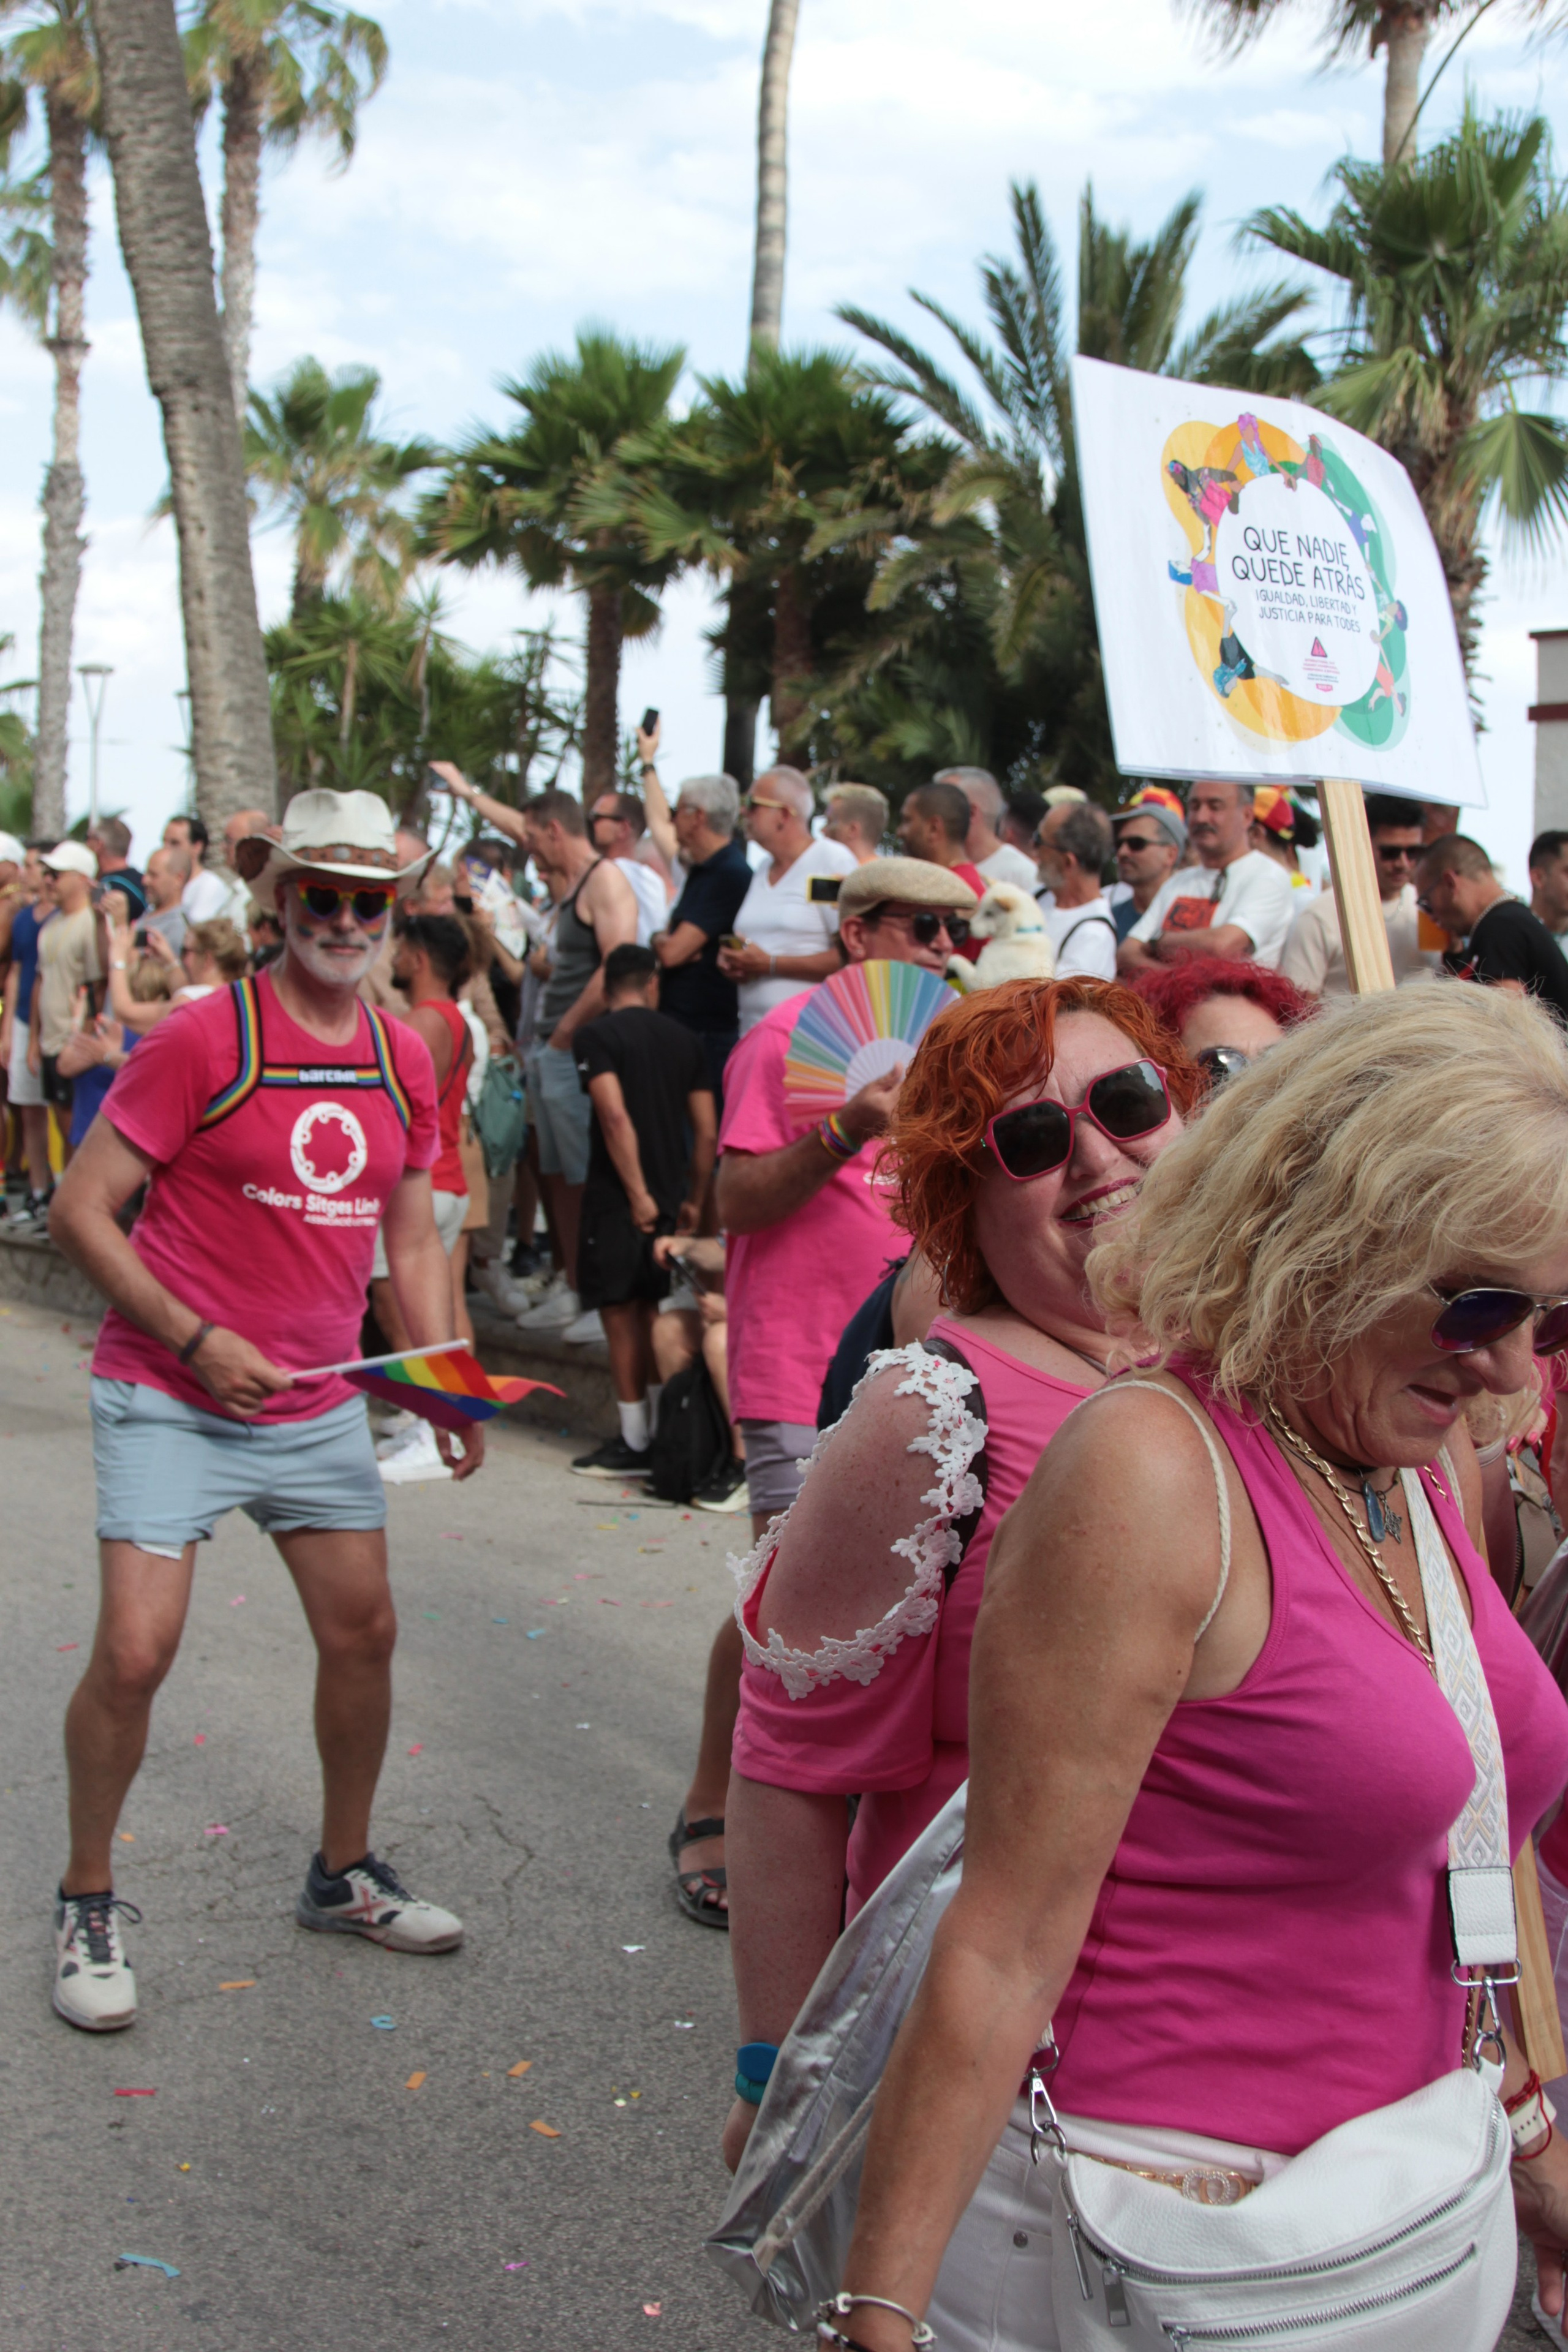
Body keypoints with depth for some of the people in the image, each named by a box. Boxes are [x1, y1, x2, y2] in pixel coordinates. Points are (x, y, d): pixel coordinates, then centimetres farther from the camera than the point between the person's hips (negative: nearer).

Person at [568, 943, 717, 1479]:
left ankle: (635, 1444, 4)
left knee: (621, 1316, 1)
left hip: (618, 1198, -6)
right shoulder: (682, 1038, 9)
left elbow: (615, 1117, -19)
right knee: (650, 1314, 15)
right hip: (669, 1195, 6)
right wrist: (694, 1200, 13)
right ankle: (662, 1431, 18)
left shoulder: (596, 1036, -7)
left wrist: (638, 1195, -17)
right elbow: (706, 1131, 6)